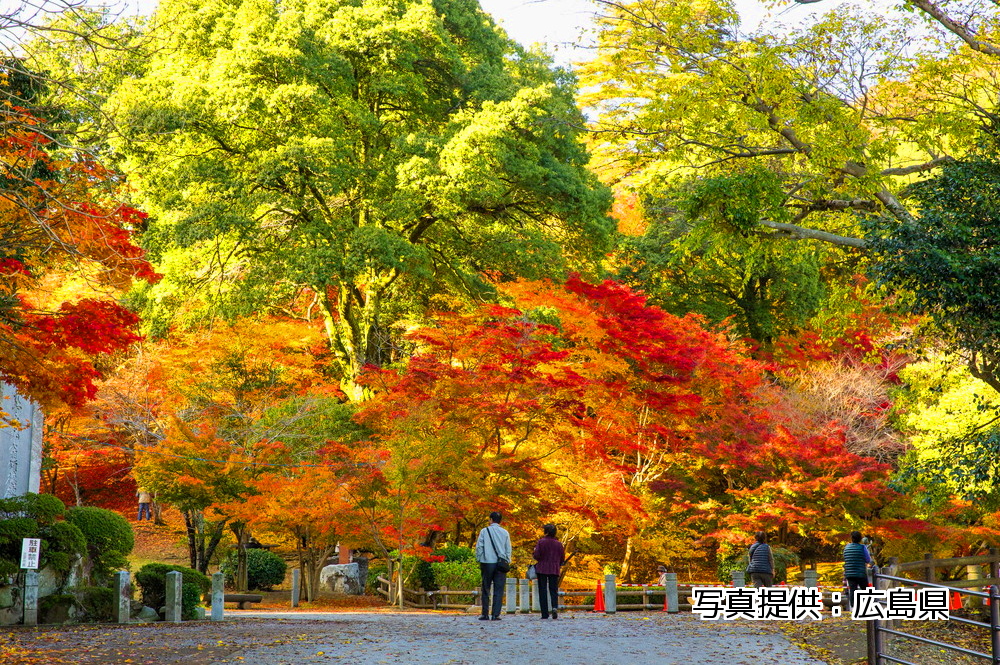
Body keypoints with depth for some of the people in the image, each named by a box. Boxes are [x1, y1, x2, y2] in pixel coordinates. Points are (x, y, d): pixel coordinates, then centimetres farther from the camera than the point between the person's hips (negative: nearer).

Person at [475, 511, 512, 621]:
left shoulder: (484, 531, 1)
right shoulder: (505, 533, 5)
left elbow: (479, 547, 0)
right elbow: (508, 549, 7)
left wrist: (479, 560, 8)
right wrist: (507, 562, 13)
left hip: (487, 563, -1)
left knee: (486, 590, 7)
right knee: (498, 590, 2)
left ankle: (485, 614, 5)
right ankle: (495, 615, -4)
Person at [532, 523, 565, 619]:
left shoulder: (541, 542, -7)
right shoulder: (558, 544, 2)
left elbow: (537, 556, -12)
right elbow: (562, 558, 7)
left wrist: (533, 553, 10)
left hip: (542, 569, -2)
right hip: (554, 570, 2)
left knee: (542, 591, 3)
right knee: (553, 590, 7)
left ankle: (545, 614, -1)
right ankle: (555, 607, -20)